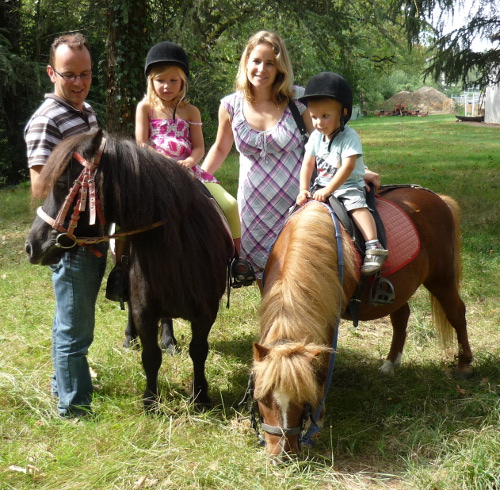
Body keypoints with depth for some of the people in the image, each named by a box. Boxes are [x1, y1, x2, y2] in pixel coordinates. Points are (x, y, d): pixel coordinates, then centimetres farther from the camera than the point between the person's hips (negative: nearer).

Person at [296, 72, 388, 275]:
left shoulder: (349, 137, -17)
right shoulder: (315, 137, 2)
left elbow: (347, 167, -25)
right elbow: (307, 164, 4)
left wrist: (328, 190, -29)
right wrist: (304, 190, -7)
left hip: (349, 185, -7)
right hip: (322, 185, 7)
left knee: (357, 205, -31)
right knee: (302, 203, -5)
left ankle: (374, 247, -40)